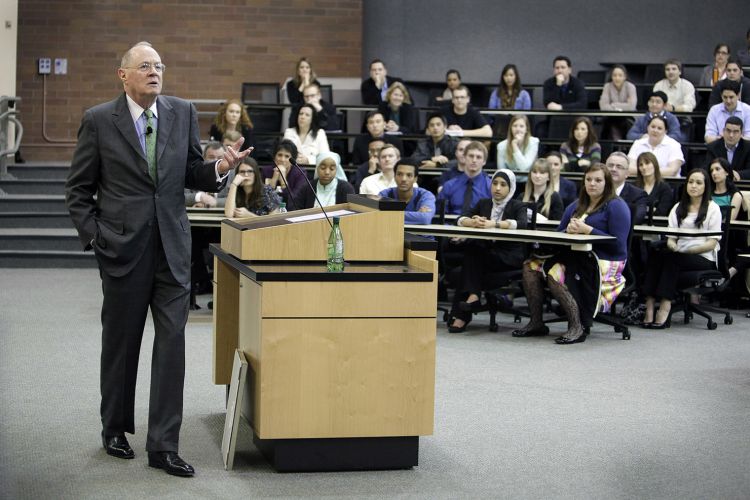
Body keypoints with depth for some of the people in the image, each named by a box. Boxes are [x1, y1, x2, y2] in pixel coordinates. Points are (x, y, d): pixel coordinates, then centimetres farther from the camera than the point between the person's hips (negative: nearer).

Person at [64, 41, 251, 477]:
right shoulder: (99, 120, -3)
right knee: (121, 341, 10)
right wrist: (93, 236, -5)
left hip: (173, 246, 2)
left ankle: (164, 445, 3)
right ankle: (116, 430, 29)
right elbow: (78, 189, 2)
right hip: (123, 246, -2)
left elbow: (192, 176, 8)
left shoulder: (183, 113, 5)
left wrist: (219, 168, -12)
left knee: (172, 341, -2)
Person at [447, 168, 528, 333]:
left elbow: (521, 223, -18)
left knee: (472, 255, -28)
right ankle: (473, 296, -33)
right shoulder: (483, 203, 17)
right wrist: (473, 222, -20)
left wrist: (493, 224, -31)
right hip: (486, 252, 4)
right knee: (470, 251, -30)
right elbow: (460, 219, 4)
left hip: (509, 256, -4)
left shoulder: (517, 206, 5)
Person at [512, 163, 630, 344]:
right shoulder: (576, 206, 22)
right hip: (577, 256, 8)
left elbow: (618, 244, -12)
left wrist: (587, 230, -14)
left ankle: (577, 327, -26)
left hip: (604, 263, -8)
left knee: (554, 272, -30)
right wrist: (569, 230, -3)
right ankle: (536, 323, -8)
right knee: (531, 266, -10)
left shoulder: (616, 206, -1)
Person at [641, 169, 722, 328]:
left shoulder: (712, 209, 7)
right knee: (655, 254, -29)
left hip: (704, 259, -4)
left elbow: (712, 243, -2)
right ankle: (650, 304, -40)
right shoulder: (678, 208, 21)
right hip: (679, 256, 4)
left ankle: (665, 306, -43)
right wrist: (672, 245, -13)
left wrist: (688, 250, -15)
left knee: (672, 258, -34)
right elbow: (671, 238, 12)